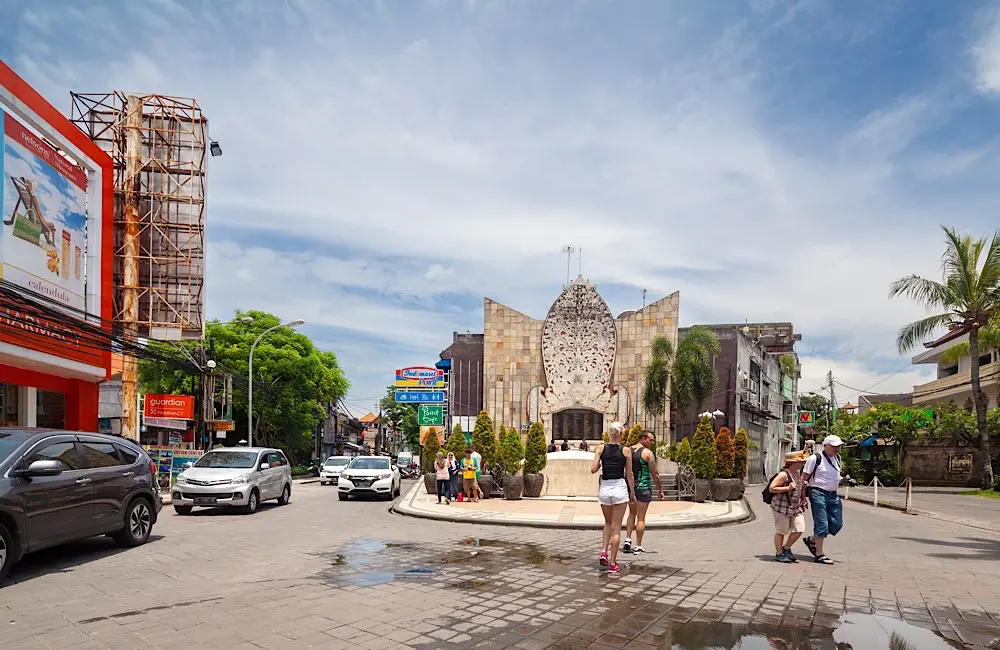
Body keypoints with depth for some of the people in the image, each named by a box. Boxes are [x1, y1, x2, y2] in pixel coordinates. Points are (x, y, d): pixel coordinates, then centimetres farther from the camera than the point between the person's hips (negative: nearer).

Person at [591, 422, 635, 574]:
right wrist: (632, 493, 14)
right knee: (616, 528, 6)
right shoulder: (626, 450, -2)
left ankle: (604, 552, 6)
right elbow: (629, 475, 2)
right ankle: (612, 564, 8)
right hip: (620, 488, -2)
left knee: (608, 523, 23)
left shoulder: (601, 448, -1)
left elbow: (593, 470, -9)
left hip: (604, 488, 2)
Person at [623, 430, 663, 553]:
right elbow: (655, 474, -9)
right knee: (641, 518, 2)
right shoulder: (648, 453, -11)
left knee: (632, 514, 20)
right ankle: (638, 546, 6)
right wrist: (660, 490, 1)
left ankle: (628, 540, 9)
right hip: (643, 487, -5)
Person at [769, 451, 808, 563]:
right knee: (781, 531, 2)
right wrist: (787, 488, -24)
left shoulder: (798, 473, 10)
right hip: (782, 506, -8)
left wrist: (803, 484, 11)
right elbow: (771, 488, -20)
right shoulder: (784, 474, -17)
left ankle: (786, 548, 24)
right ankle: (779, 554, 18)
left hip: (795, 507, 8)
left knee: (799, 529, 4)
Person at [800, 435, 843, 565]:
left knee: (837, 524, 7)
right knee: (822, 524, -5)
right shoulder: (815, 458, -11)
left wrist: (842, 480, 10)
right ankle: (819, 554, 6)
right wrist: (803, 496, -11)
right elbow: (804, 478, -10)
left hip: (833, 495, 8)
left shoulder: (837, 458, 11)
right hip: (818, 494, -8)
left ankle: (811, 540, 25)